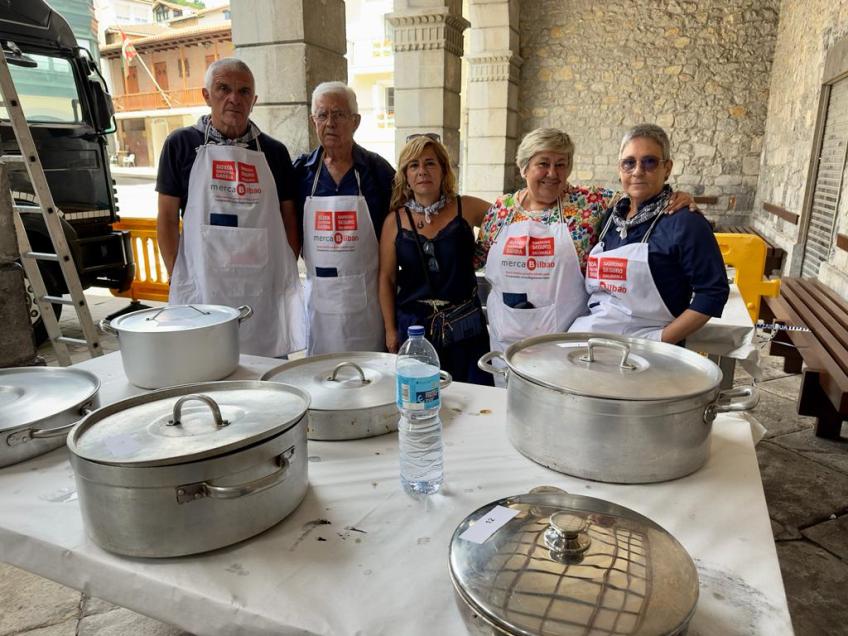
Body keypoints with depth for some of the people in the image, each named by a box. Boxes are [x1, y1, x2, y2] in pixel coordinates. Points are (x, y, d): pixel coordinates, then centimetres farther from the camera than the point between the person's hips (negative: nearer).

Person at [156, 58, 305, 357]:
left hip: (266, 290, 2)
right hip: (202, 287, -1)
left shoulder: (274, 151, 10)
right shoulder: (181, 144, 5)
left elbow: (289, 219, 12)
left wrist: (287, 274, 5)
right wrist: (176, 277, -2)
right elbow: (167, 217, 5)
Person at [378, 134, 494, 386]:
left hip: (464, 327, 0)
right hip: (413, 326, 1)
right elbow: (387, 279, 5)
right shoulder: (395, 222, 1)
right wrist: (390, 329, 4)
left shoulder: (466, 208, -1)